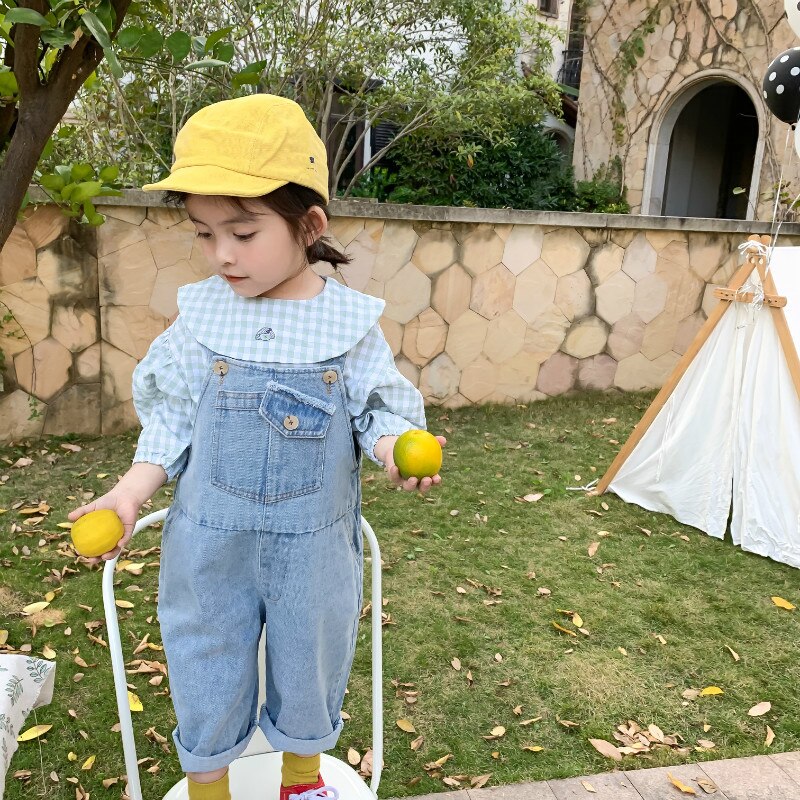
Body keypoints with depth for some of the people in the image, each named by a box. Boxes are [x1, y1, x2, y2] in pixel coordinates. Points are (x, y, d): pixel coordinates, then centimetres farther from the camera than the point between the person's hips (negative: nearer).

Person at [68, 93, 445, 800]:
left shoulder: (350, 319, -11)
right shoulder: (203, 316, -7)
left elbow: (380, 411, -5)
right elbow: (172, 419, 0)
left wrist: (397, 451, -25)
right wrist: (132, 492, -11)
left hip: (314, 546, 0)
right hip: (210, 542, 1)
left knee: (308, 670, 21)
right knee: (207, 679, 17)